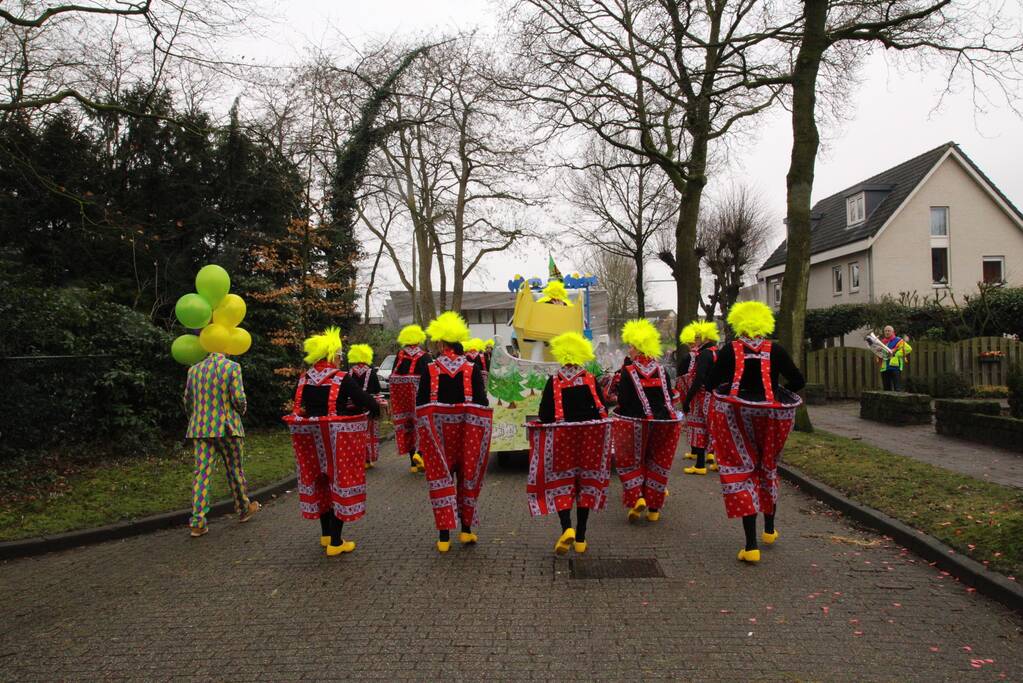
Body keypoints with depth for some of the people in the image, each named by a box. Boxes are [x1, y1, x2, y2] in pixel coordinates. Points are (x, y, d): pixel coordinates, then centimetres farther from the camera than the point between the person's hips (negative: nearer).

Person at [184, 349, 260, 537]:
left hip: (200, 428, 3)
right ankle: (243, 509, 28)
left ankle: (197, 523, 0)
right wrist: (241, 411, 9)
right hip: (227, 427, -3)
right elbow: (238, 398, -12)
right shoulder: (232, 367, -9)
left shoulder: (194, 369, 5)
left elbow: (187, 400, 11)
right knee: (235, 469, 12)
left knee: (201, 473, 2)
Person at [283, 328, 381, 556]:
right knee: (340, 483, 3)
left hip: (311, 439, 6)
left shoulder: (304, 379, 1)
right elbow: (370, 404, -16)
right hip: (337, 437, -6)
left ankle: (326, 535, 33)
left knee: (320, 482, 19)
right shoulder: (342, 379, -14)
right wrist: (373, 410, 4)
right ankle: (336, 543, 6)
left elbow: (299, 407, 9)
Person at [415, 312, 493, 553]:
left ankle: (444, 537, 6)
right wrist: (481, 434, 5)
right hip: (467, 432, 1)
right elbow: (482, 403, -5)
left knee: (441, 479, 6)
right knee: (468, 479, 14)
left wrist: (423, 437, 5)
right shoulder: (472, 370, -4)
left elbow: (421, 405, -3)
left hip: (437, 431, -1)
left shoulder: (428, 370, -5)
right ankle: (466, 530, 23)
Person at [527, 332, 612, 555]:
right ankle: (580, 539, 14)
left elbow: (544, 415, -7)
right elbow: (602, 410, 2)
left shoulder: (554, 381, -5)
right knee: (586, 485, 10)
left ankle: (567, 528, -15)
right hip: (590, 437, 2)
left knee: (561, 483, 7)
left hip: (561, 438, -2)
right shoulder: (591, 380, 0)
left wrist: (548, 427, 11)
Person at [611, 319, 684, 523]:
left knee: (631, 461, 14)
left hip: (635, 424, -3)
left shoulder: (628, 372, -11)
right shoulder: (661, 371, 0)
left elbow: (623, 401, -13)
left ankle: (637, 497, -5)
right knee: (657, 464, 14)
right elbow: (669, 398, 5)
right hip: (662, 423, 3)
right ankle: (654, 508, 17)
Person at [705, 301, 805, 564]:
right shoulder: (775, 350, -3)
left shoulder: (729, 351, -7)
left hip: (735, 415, -2)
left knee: (741, 469, 3)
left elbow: (710, 384, -7)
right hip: (771, 416, 3)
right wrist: (775, 392, 13)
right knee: (768, 468, 23)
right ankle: (769, 529, 41)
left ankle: (751, 545, -4)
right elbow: (798, 380, -1)